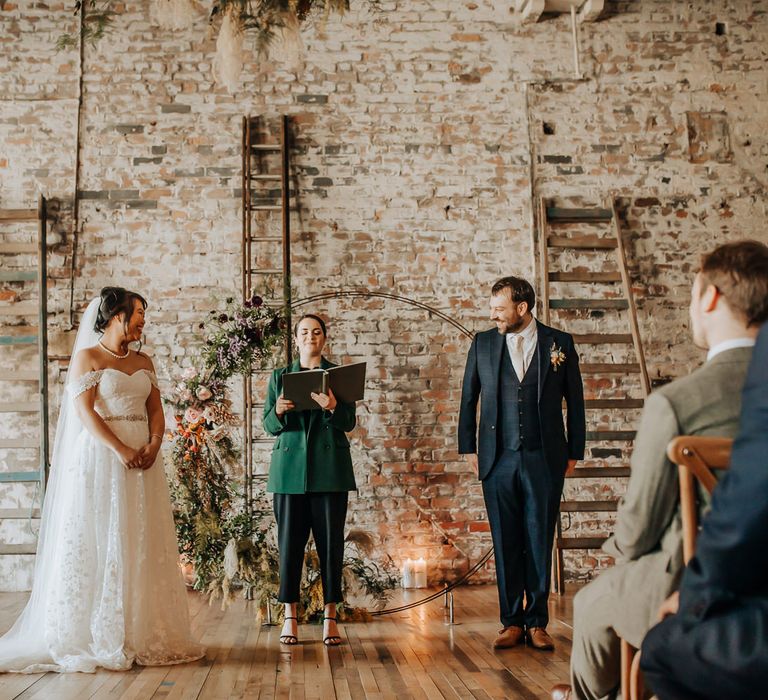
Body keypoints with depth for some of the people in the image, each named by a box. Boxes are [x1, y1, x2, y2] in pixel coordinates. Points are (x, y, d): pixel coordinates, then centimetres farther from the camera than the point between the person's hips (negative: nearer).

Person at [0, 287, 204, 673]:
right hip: (101, 458, -5)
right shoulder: (87, 357, -1)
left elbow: (156, 410, 11)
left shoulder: (144, 362, 15)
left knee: (143, 546, 5)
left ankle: (144, 635, 11)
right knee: (100, 546, -4)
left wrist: (153, 445, -9)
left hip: (143, 460, 6)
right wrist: (121, 450, -20)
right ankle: (97, 639, 2)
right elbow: (84, 410, -11)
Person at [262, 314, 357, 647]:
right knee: (290, 541, 0)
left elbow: (349, 423, -2)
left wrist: (332, 406, -23)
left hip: (330, 469, -1)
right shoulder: (280, 376, 13)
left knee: (330, 541, -1)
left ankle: (330, 616, 5)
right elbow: (268, 425, 7)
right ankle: (290, 616, 7)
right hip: (290, 469, 1)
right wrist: (278, 411, -15)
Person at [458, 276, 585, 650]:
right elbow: (468, 398, 12)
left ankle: (537, 622, 13)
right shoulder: (483, 343, 7)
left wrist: (574, 451, 6)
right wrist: (469, 448, 8)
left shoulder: (559, 342, 3)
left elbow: (575, 401, 7)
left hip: (544, 458, -1)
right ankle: (512, 622, 13)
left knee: (540, 542, 4)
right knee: (506, 543, 5)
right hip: (498, 459, 1)